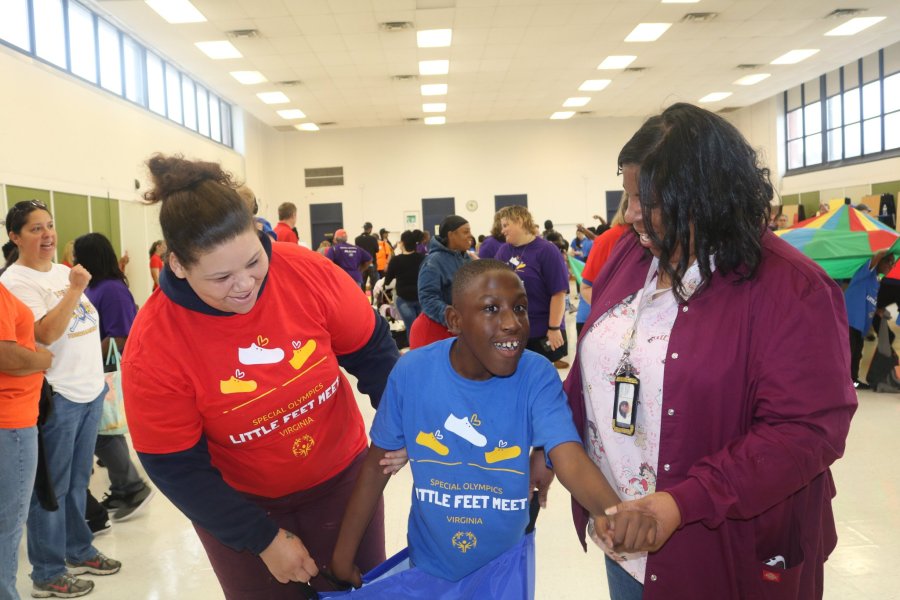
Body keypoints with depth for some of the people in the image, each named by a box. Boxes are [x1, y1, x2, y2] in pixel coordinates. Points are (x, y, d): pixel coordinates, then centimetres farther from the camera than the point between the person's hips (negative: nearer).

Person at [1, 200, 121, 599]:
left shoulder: (64, 271, 12)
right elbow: (46, 334, -21)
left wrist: (99, 378, 19)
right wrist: (74, 290, -25)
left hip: (90, 389, 7)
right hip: (56, 397, -7)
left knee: (78, 480, 18)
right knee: (52, 488, 3)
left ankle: (79, 551, 32)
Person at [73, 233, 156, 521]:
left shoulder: (112, 290, -18)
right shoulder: (94, 288, 9)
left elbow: (120, 339, -22)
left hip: (109, 373, -9)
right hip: (97, 373, 9)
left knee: (101, 435, -4)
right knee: (105, 433, 14)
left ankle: (134, 487, 8)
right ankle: (123, 490, 24)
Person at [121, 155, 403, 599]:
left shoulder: (308, 272, -20)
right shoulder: (153, 347, -23)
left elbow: (372, 351, -6)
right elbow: (176, 468, -15)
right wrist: (263, 540, -13)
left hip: (343, 477, 2)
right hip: (240, 506, -1)